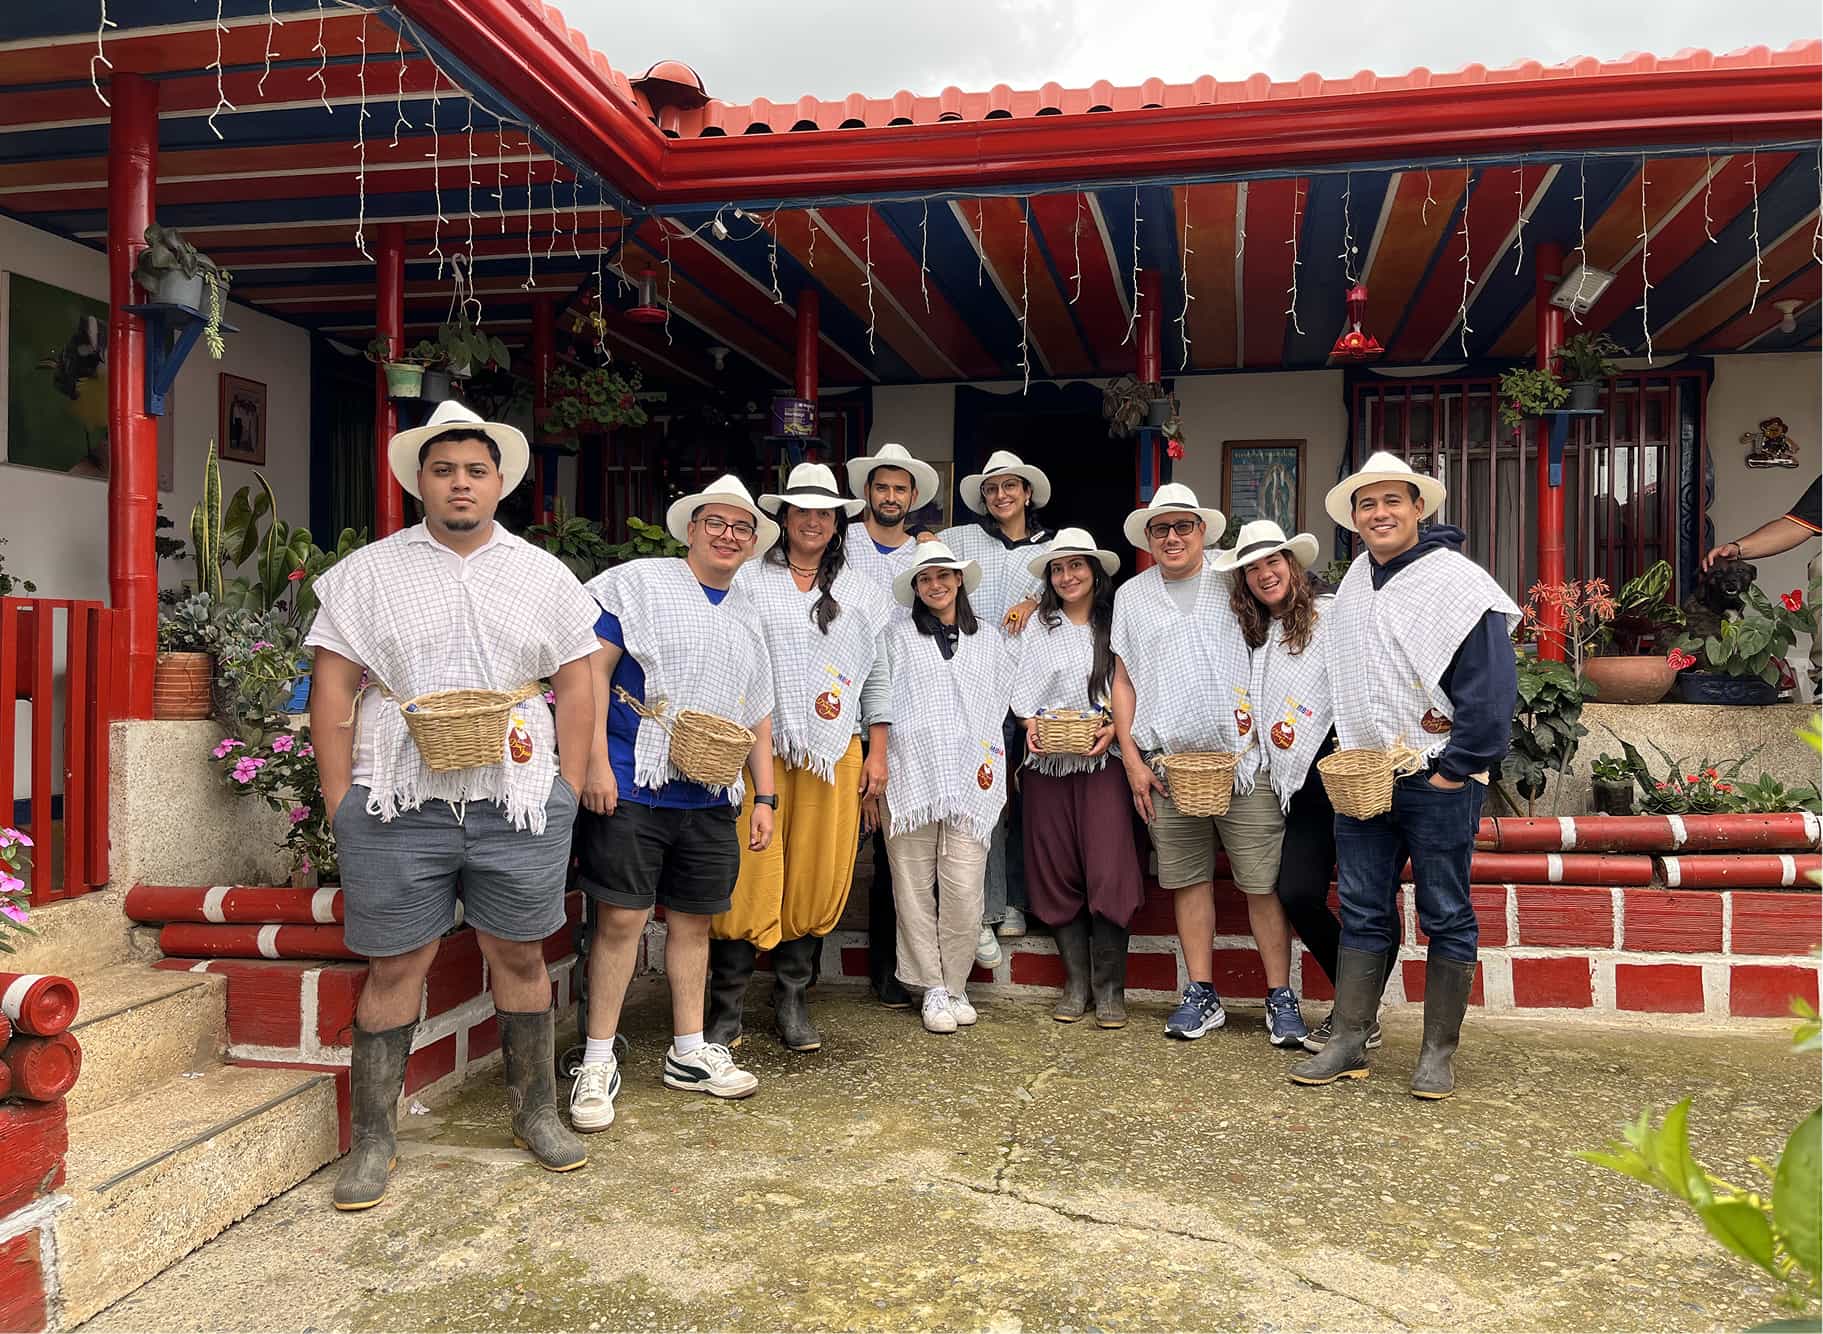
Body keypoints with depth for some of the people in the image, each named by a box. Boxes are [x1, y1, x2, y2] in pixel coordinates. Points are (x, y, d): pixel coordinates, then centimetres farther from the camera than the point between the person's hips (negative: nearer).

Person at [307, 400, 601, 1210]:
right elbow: (332, 691, 2)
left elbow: (575, 688, 8)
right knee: (393, 966, 5)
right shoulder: (368, 573, 4)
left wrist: (568, 797, 2)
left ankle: (536, 1111, 25)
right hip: (397, 806, -1)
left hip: (517, 803, 1)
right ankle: (371, 1139, 18)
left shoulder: (544, 575, 9)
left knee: (520, 958, 10)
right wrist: (340, 805, -3)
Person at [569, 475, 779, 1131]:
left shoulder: (747, 617, 19)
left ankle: (689, 1053, 25)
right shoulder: (639, 582, 0)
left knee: (693, 919, 12)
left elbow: (757, 717, 21)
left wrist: (765, 796, 15)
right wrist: (596, 759, -16)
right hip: (631, 784, -6)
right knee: (621, 918, -4)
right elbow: (592, 667, -8)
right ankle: (597, 1063, 8)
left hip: (709, 799, 6)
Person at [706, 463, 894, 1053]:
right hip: (758, 745, -3)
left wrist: (877, 754, 8)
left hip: (834, 751, 3)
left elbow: (877, 676, 15)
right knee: (749, 874, -5)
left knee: (817, 875, 5)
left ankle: (793, 999, 19)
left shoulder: (860, 592, 15)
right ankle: (727, 1004, 7)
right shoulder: (747, 579, 6)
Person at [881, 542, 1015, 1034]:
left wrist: (989, 760, 9)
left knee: (963, 887, -6)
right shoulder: (899, 637, 11)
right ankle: (933, 989, 10)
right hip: (910, 773, -1)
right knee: (915, 886, 0)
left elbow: (998, 709, 19)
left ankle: (954, 984, 10)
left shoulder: (988, 642, 18)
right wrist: (878, 764, -1)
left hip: (969, 777, 1)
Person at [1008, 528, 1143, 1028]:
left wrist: (1115, 728, -13)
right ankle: (1075, 982, 13)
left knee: (1108, 869, -11)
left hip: (1103, 758, -3)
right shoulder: (1038, 625, 13)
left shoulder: (1118, 623, 5)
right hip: (1047, 760, 3)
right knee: (1056, 871, 3)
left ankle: (1109, 987, 0)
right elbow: (1022, 687, 12)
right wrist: (1030, 722, -7)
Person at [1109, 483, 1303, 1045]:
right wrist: (1132, 759, 5)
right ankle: (1202, 996, 15)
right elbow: (1123, 681, 13)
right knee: (1189, 879, 6)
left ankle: (1280, 998, 6)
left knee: (1263, 881, -3)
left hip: (1241, 757, -2)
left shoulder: (1234, 583, 9)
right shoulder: (1131, 597, 14)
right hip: (1167, 763, 2)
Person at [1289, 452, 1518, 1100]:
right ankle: (1347, 1043, 14)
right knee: (1363, 912, 8)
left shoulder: (1458, 582, -9)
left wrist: (1458, 767, -16)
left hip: (1437, 778, -6)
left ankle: (1438, 1055, 13)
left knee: (1446, 916, 4)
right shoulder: (1353, 585, 13)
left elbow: (1491, 687, -14)